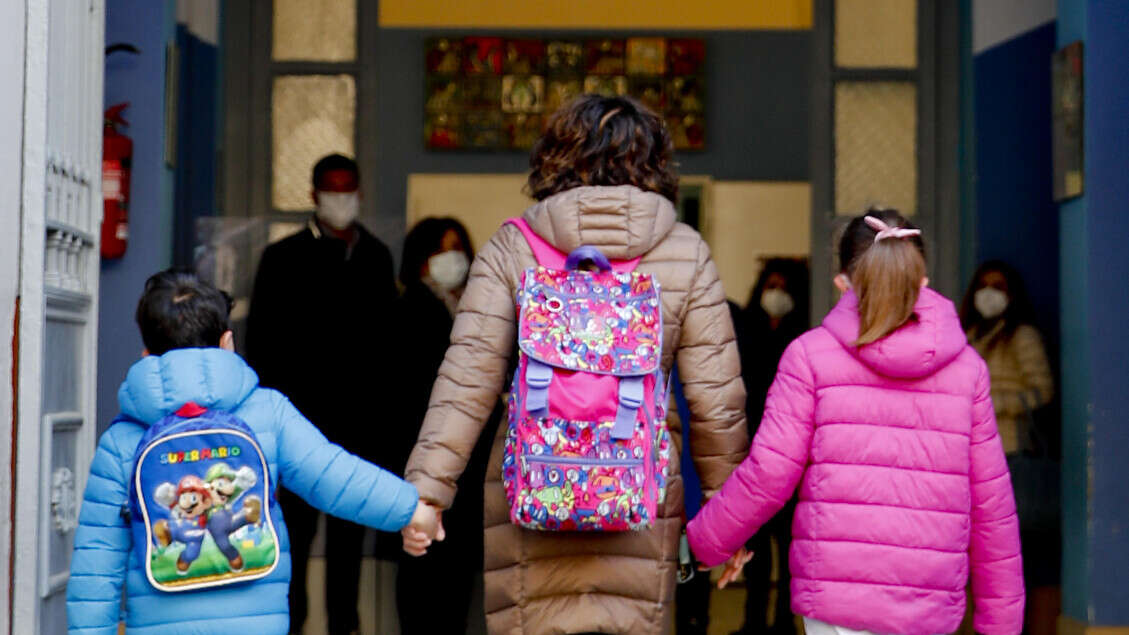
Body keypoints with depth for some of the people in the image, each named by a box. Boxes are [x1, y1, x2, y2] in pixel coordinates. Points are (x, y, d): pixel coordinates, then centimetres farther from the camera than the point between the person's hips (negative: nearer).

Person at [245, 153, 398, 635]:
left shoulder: (376, 256, 14)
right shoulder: (284, 257, 5)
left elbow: (388, 333, 13)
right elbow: (261, 339, 2)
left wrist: (385, 405, 6)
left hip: (360, 416, 3)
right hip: (304, 415, -3)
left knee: (350, 525, 8)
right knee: (298, 519, -3)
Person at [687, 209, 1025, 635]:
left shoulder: (811, 355, 1)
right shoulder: (967, 366, 9)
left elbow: (767, 476, -4)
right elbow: (991, 504, 8)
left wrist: (704, 541, 12)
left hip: (837, 594, -3)